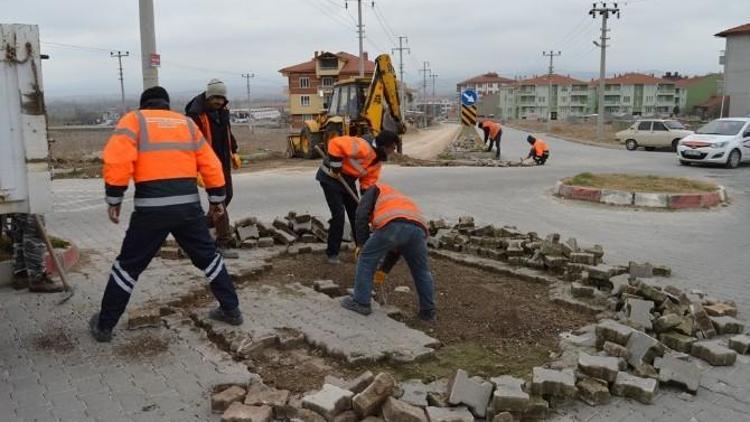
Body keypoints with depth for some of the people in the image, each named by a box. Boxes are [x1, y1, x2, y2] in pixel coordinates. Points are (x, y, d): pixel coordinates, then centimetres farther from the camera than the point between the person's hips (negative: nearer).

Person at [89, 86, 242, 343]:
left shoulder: (133, 120, 8)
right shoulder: (186, 123, 18)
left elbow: (117, 160, -8)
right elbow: (210, 164, 14)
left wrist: (114, 199, -2)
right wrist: (217, 198, 23)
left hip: (152, 207, -3)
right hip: (188, 204, 3)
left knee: (128, 265, 11)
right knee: (208, 257, 20)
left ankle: (104, 325, 21)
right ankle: (231, 310, 25)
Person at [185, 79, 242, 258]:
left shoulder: (222, 111, 10)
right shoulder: (196, 114, -16)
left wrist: (234, 152, 18)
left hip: (224, 161, 9)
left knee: (227, 195, 16)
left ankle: (205, 225, 36)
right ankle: (223, 243, -7)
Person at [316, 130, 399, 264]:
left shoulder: (378, 159, 0)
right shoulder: (364, 147, -30)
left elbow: (369, 181, 4)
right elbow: (336, 144, -36)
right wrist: (335, 166, -29)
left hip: (347, 180, 9)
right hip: (331, 177, -9)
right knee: (338, 215, -11)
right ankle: (332, 254, 2)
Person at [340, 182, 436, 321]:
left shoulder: (376, 190, 34)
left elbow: (362, 213, 12)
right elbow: (397, 246, 43)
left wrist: (361, 244, 18)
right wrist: (384, 269, 47)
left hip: (392, 225, -5)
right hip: (418, 228, 6)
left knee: (366, 259, 14)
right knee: (421, 271, 23)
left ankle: (361, 302, 18)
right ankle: (428, 312, 30)